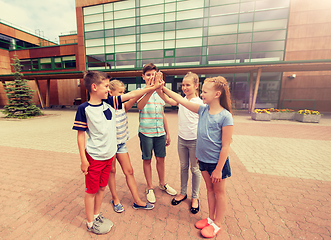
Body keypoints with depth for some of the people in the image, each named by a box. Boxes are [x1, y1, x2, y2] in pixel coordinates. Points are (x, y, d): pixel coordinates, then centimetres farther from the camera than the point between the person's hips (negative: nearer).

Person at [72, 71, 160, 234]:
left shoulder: (110, 103, 0)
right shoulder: (84, 109, -13)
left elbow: (131, 95, -1)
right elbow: (80, 135, -10)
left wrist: (151, 88, -6)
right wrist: (83, 159, -10)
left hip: (109, 155, 5)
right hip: (94, 157, -5)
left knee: (102, 187, 21)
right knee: (91, 190, 14)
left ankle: (97, 215, 44)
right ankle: (90, 223, 37)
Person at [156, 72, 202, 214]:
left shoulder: (200, 103, -9)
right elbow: (168, 100, -14)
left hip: (195, 140, -4)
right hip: (182, 139, 4)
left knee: (195, 169, 12)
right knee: (183, 167, 19)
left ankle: (195, 197, 33)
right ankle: (183, 193, 40)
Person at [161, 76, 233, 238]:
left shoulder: (225, 116, -20)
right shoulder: (203, 109, -3)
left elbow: (225, 146, -18)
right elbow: (181, 100, -2)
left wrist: (218, 169, -15)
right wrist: (163, 88, -4)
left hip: (217, 162, -6)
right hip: (203, 159, 6)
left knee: (219, 191, 17)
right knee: (209, 189, 23)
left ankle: (217, 224, 39)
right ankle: (211, 218, 45)